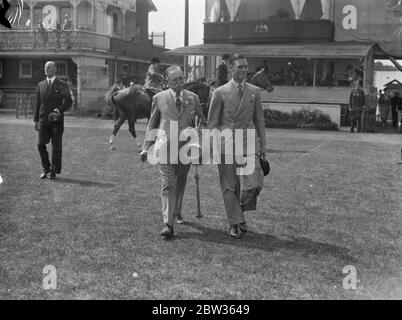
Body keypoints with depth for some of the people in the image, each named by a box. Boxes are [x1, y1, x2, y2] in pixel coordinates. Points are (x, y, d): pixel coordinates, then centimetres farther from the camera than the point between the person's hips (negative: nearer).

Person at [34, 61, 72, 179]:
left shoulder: (62, 85, 1)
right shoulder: (40, 85, 11)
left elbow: (69, 101, 4)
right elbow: (38, 103, 13)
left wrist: (60, 109, -14)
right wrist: (36, 120, 9)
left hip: (57, 120, -3)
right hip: (43, 120, 3)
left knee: (56, 147, 0)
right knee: (41, 145, -3)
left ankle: (54, 171, 10)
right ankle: (45, 168, 15)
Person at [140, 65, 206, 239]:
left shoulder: (193, 98, 6)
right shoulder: (159, 98, 2)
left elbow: (201, 122, 14)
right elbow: (152, 124, 10)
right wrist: (146, 147, 7)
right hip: (165, 146, -2)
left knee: (180, 183, 15)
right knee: (168, 184, -10)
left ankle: (176, 212, 37)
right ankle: (168, 224, -13)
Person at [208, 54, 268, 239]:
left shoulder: (254, 92, 9)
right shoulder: (220, 93, 1)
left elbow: (259, 119, 14)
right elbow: (212, 123, 3)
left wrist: (263, 144, 12)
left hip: (248, 142, 2)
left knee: (255, 184, -9)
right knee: (229, 187, 3)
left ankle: (241, 211, 19)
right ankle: (235, 223, 16)